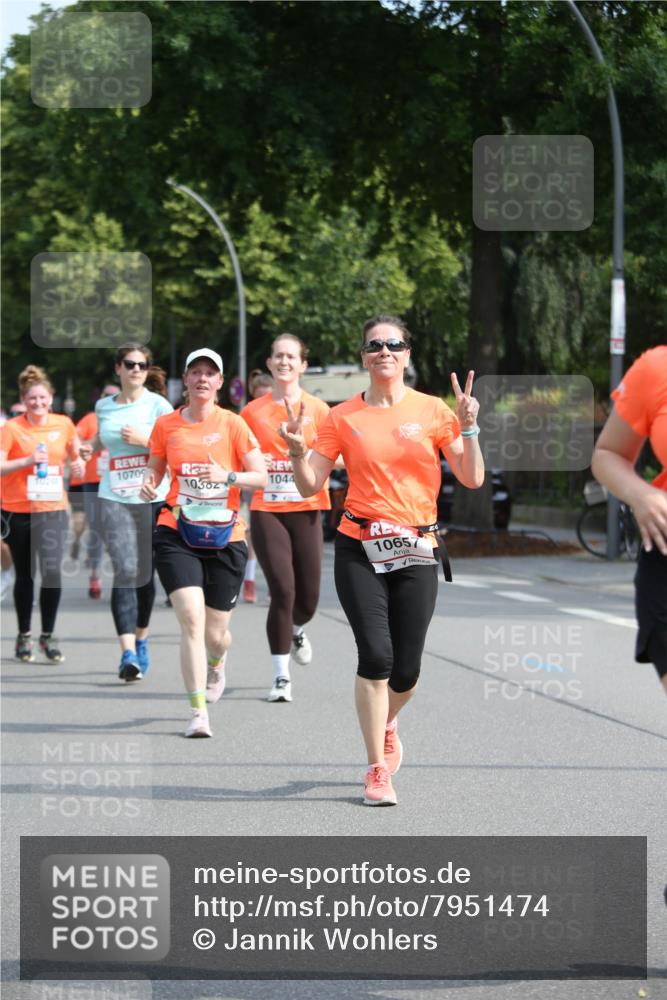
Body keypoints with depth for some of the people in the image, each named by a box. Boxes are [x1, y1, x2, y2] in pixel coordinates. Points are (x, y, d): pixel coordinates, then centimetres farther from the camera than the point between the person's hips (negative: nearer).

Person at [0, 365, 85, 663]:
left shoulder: (64, 424, 4)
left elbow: (74, 453, 23)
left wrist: (77, 462, 3)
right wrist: (28, 460, -26)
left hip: (53, 508, 1)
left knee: (52, 571, -14)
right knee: (24, 576, 9)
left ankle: (48, 635, -1)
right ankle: (24, 635, 23)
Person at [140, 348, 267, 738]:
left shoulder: (233, 424, -2)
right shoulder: (166, 425, 4)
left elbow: (261, 477, -2)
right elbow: (155, 469, 17)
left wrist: (227, 476, -19)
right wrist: (149, 484, -6)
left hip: (226, 537, 0)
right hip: (177, 534, 0)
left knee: (215, 633, 8)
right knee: (192, 620, -18)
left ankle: (216, 662, 47)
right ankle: (199, 712, -15)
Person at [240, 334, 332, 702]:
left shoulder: (317, 410, 5)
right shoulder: (253, 412, 6)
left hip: (305, 510, 1)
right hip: (266, 510, -1)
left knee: (308, 598, 3)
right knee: (283, 591, -13)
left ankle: (296, 631, 41)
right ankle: (281, 676, -3)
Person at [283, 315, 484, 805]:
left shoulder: (432, 410, 3)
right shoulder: (344, 417, 4)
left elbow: (473, 479, 1)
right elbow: (310, 486, 4)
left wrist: (468, 428, -13)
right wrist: (297, 450, -14)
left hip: (417, 551, 1)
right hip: (360, 549, -1)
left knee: (406, 670, 2)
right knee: (376, 656, -13)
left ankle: (386, 723, 38)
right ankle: (378, 770, -1)